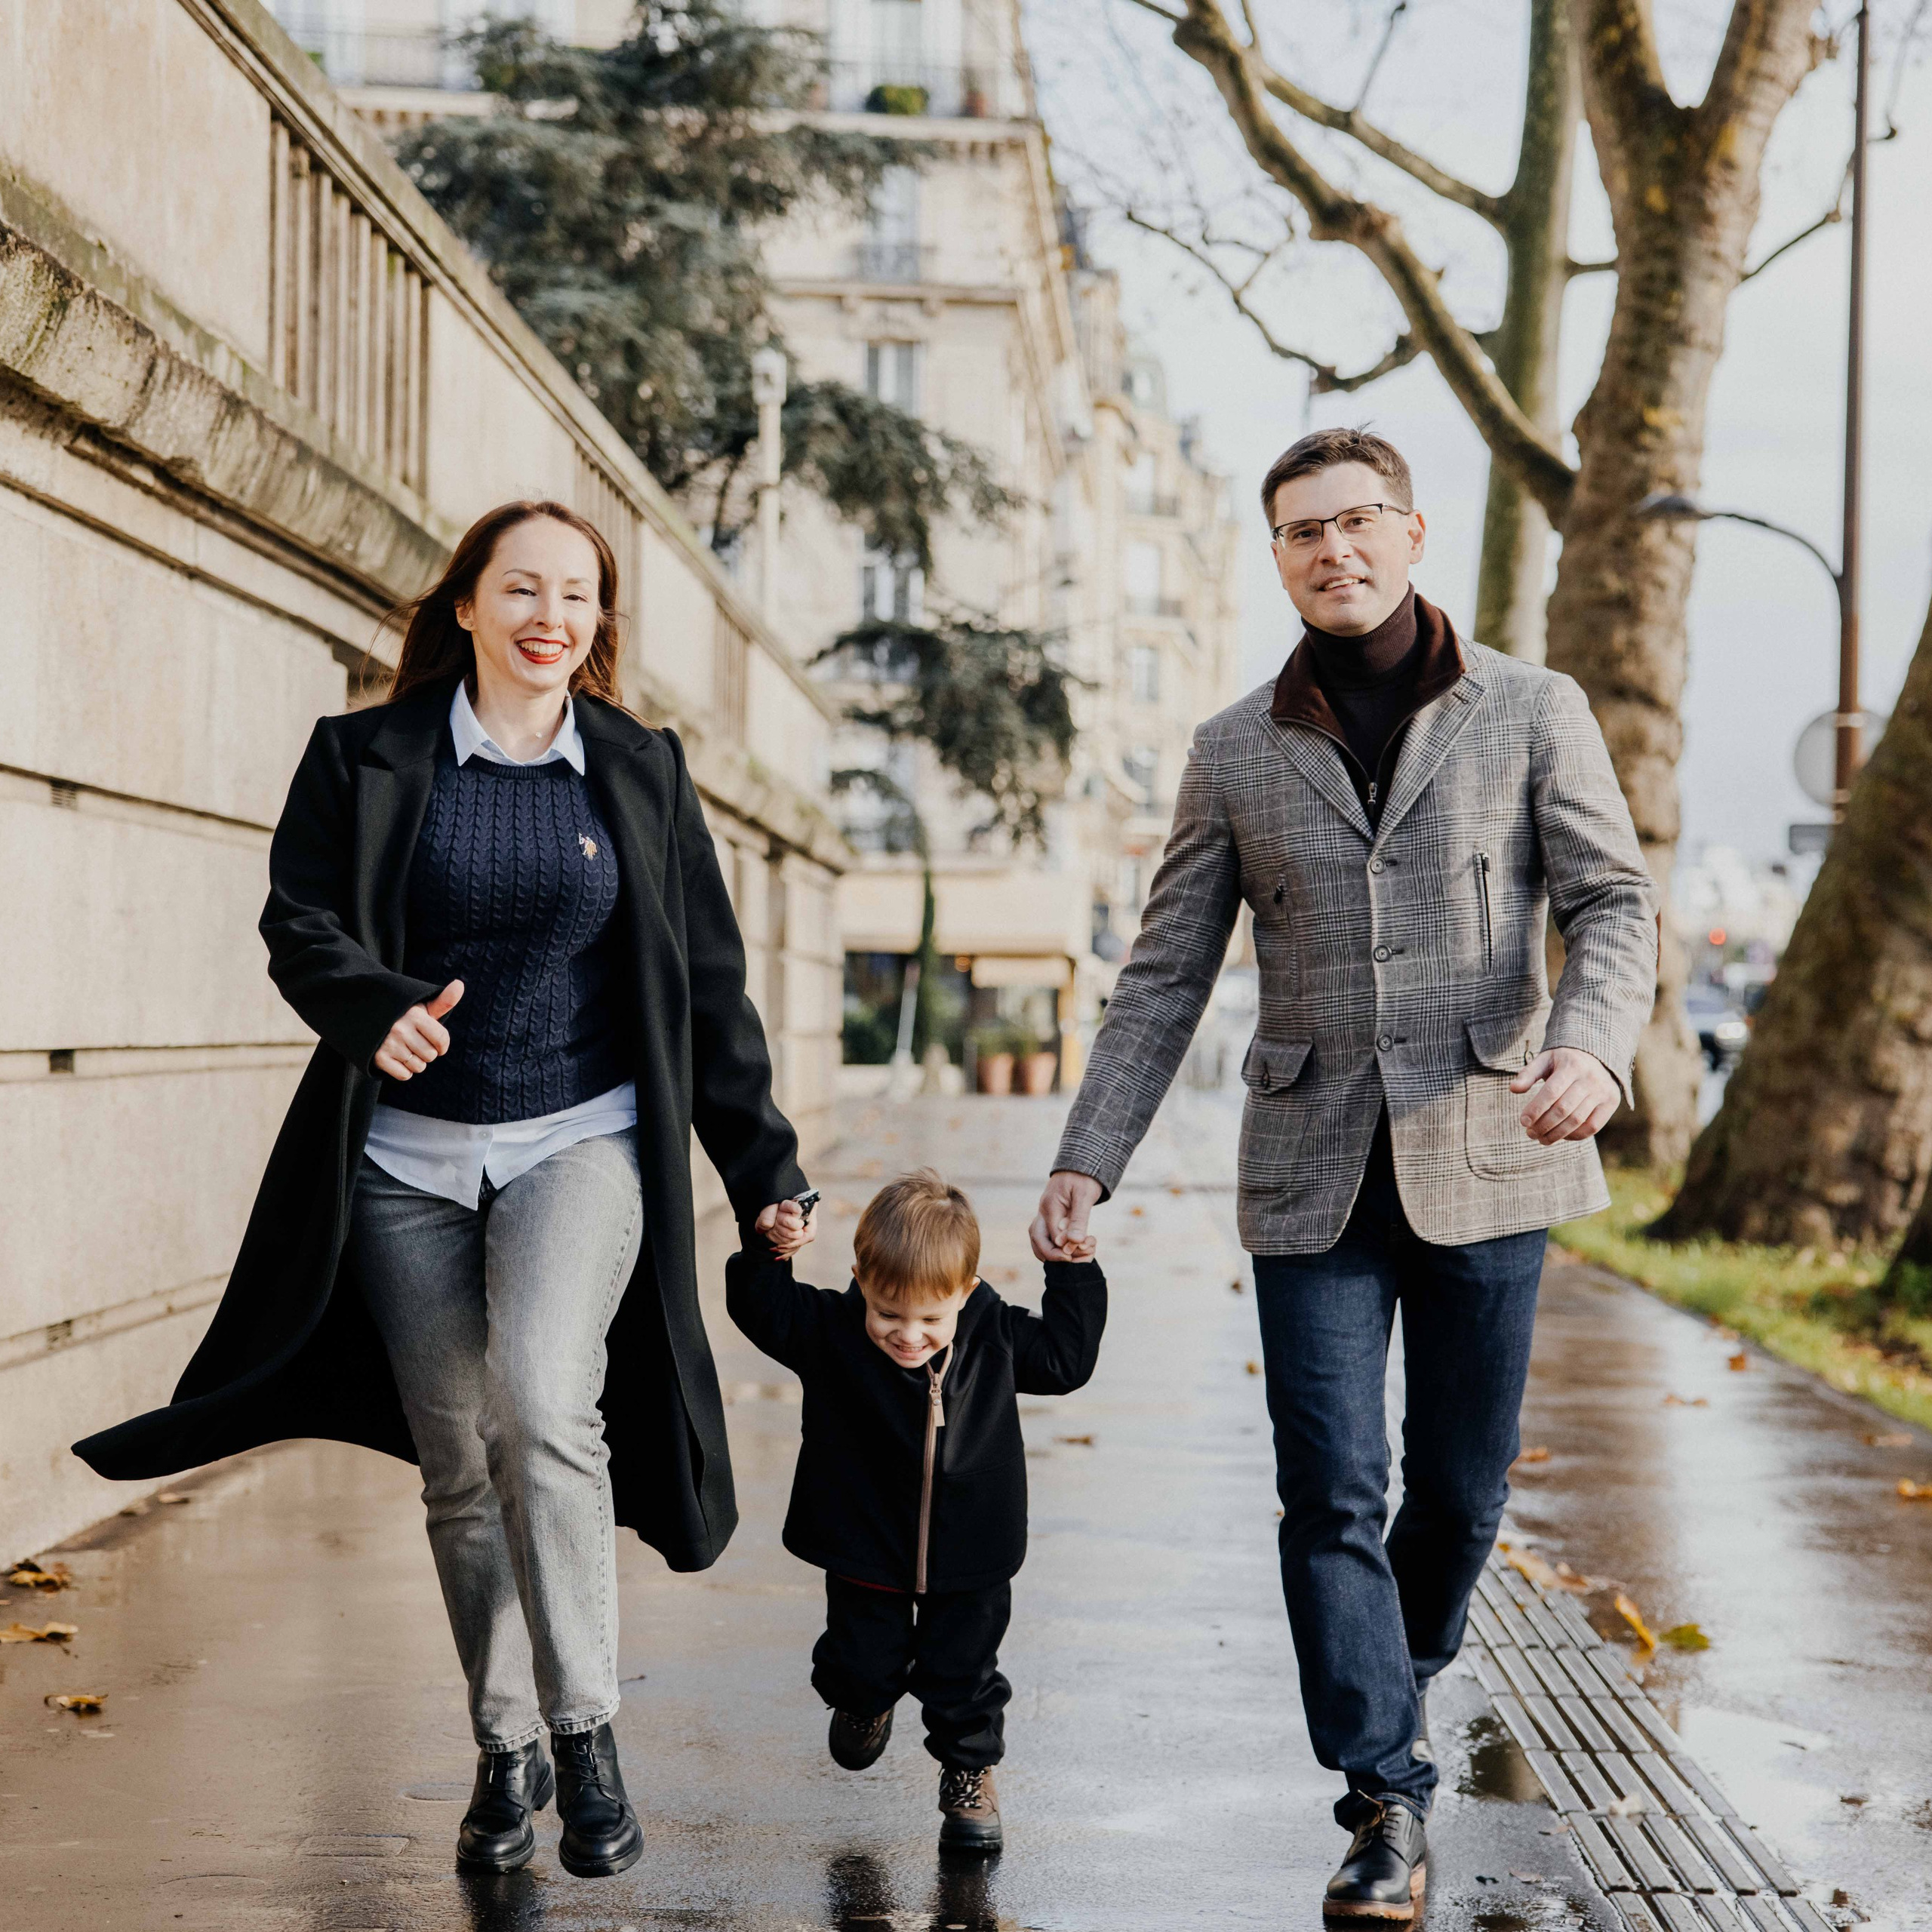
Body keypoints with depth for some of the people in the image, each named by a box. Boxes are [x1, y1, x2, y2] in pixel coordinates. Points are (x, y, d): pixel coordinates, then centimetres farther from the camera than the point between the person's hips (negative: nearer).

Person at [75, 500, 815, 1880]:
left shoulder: (642, 772, 6)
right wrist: (376, 1006, -24)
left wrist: (764, 1169, 9)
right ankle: (507, 1755, 22)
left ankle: (587, 1731, -11)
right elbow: (300, 924, -1)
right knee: (459, 1468, 6)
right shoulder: (366, 760, 3)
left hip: (581, 1143, -1)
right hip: (409, 1157, 1)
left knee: (544, 1406, -24)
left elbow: (708, 987, 9)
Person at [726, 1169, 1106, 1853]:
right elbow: (758, 1304, -12)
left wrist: (1073, 1274, -3)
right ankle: (865, 1698, 51)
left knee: (964, 1674, 9)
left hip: (967, 1562, 0)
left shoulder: (995, 1336, -10)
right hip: (866, 1554, 0)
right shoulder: (831, 1334, -15)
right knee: (864, 1665, 15)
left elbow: (1065, 1356, 5)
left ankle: (969, 1771, 34)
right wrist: (768, 1249, -29)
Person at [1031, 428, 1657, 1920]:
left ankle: (1398, 1675, 36)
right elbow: (1167, 975, 9)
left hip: (1484, 1154, -1)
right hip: (1315, 1172, 1)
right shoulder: (1237, 752, 8)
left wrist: (1595, 1045, -23)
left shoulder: (1532, 713, 4)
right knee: (1333, 1492, -5)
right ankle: (1388, 1802, 1)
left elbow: (1613, 900, -2)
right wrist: (1088, 1157, 2)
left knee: (1462, 1484, 9)